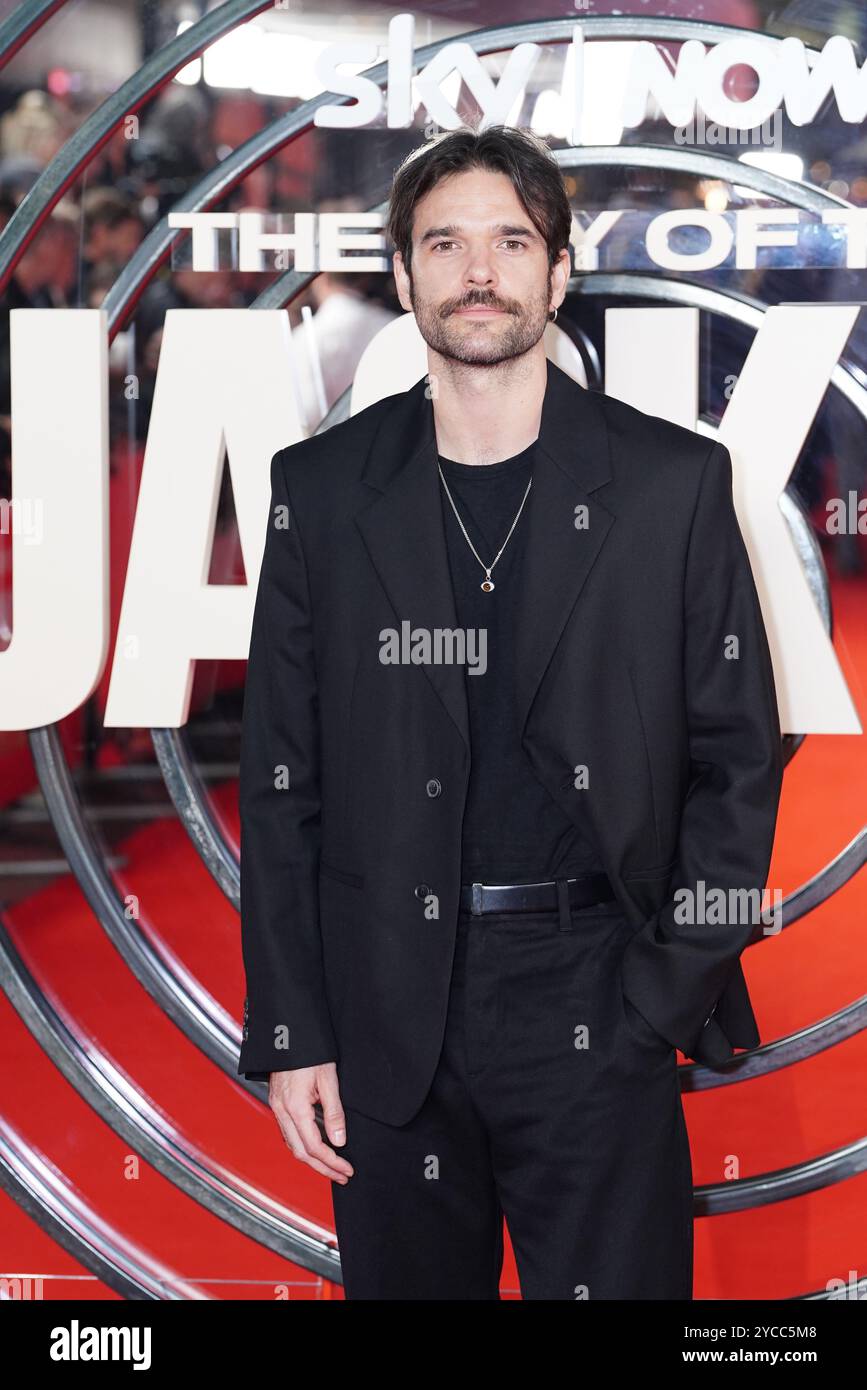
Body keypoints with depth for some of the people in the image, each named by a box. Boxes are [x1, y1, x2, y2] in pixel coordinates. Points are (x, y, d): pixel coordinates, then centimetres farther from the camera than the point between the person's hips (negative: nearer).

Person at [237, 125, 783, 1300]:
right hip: (388, 1011, 1)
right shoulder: (326, 488, 4)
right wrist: (290, 1031, 1)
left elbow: (736, 756, 3)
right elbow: (282, 780, 6)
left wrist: (672, 990, -5)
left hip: (600, 1005, -1)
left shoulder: (672, 482, 1)